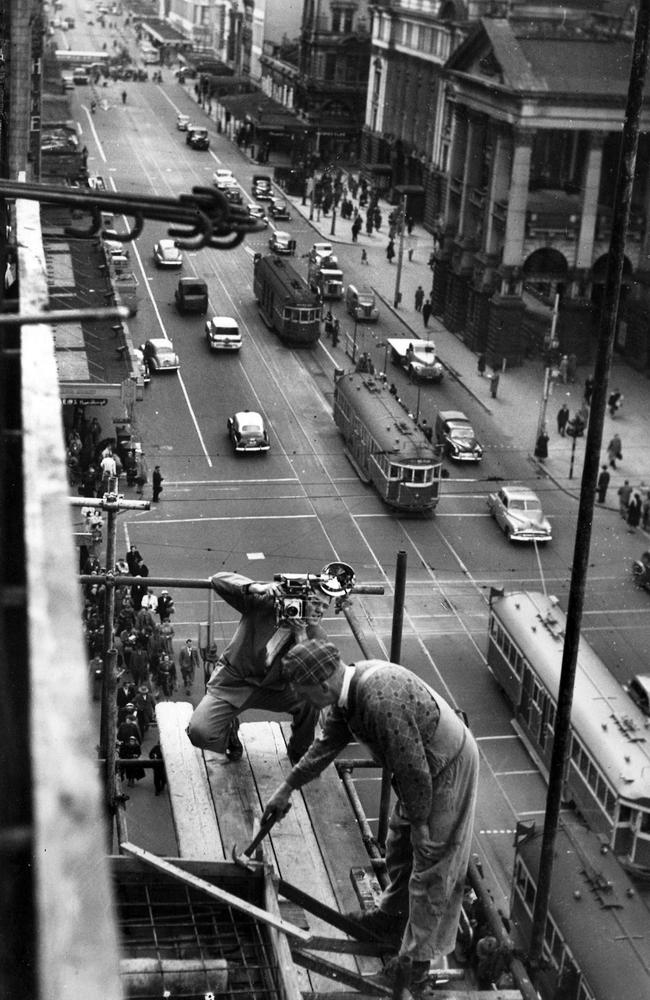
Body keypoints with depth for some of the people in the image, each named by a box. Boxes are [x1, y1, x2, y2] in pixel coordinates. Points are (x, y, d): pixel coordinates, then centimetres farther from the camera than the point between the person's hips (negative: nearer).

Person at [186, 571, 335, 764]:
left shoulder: (316, 634, -8)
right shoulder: (263, 604, -15)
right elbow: (219, 580, -23)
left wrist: (301, 634, -28)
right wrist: (259, 588, -38)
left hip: (273, 688, 2)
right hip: (232, 682, -2)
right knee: (199, 732, -23)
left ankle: (299, 756, 5)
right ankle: (229, 730, 16)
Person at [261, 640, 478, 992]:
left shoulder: (381, 702, -37)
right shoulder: (349, 684, -7)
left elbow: (413, 768, -30)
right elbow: (328, 742, 10)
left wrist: (420, 822, -16)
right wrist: (288, 787, 16)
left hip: (448, 769, -9)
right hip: (422, 767, 9)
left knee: (431, 864, 2)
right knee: (400, 843, 24)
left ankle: (418, 957, 16)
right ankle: (393, 915, 45)